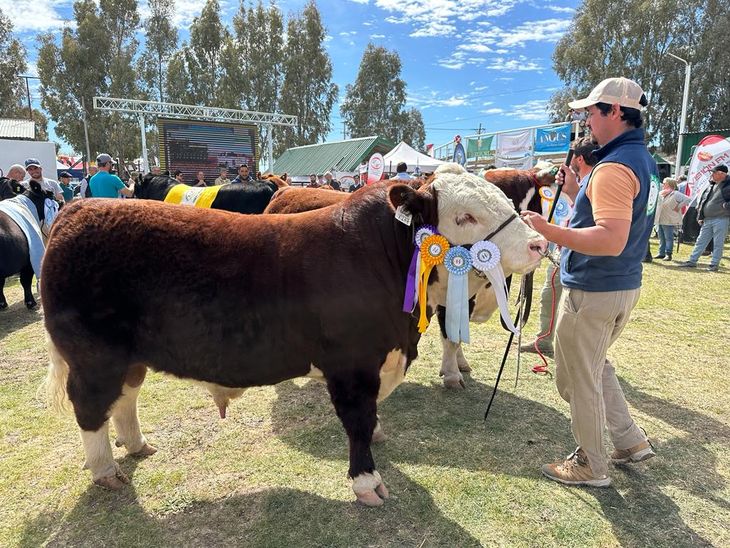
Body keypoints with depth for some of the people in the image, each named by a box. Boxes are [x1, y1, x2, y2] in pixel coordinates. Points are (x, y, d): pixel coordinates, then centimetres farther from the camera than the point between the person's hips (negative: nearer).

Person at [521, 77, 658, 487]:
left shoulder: (615, 166, -20)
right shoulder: (644, 160, 12)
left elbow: (611, 240, -31)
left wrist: (549, 231, -33)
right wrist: (576, 193, 15)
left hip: (593, 291, -10)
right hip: (626, 286, 10)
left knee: (578, 379, 6)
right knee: (595, 365, 27)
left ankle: (591, 466, 22)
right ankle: (631, 442, 35)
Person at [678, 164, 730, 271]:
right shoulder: (710, 185, 13)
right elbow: (701, 200, 18)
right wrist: (700, 216, 12)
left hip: (721, 219, -6)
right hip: (707, 219, 7)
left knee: (718, 243, 1)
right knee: (700, 241, 10)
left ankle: (714, 264, 8)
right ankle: (692, 261, 15)